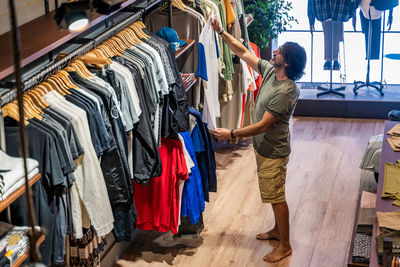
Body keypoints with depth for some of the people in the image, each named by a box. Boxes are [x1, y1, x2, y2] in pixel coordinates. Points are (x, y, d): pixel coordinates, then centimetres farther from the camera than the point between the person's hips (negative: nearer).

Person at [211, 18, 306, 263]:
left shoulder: (285, 92, -30)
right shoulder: (270, 71, -4)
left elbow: (263, 125, -29)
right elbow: (244, 53, 6)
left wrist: (231, 134, -24)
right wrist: (222, 32, -1)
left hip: (273, 152, -9)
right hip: (264, 148, 9)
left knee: (277, 197, 3)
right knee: (274, 196, 24)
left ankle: (285, 246, 16)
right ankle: (278, 230, 41)